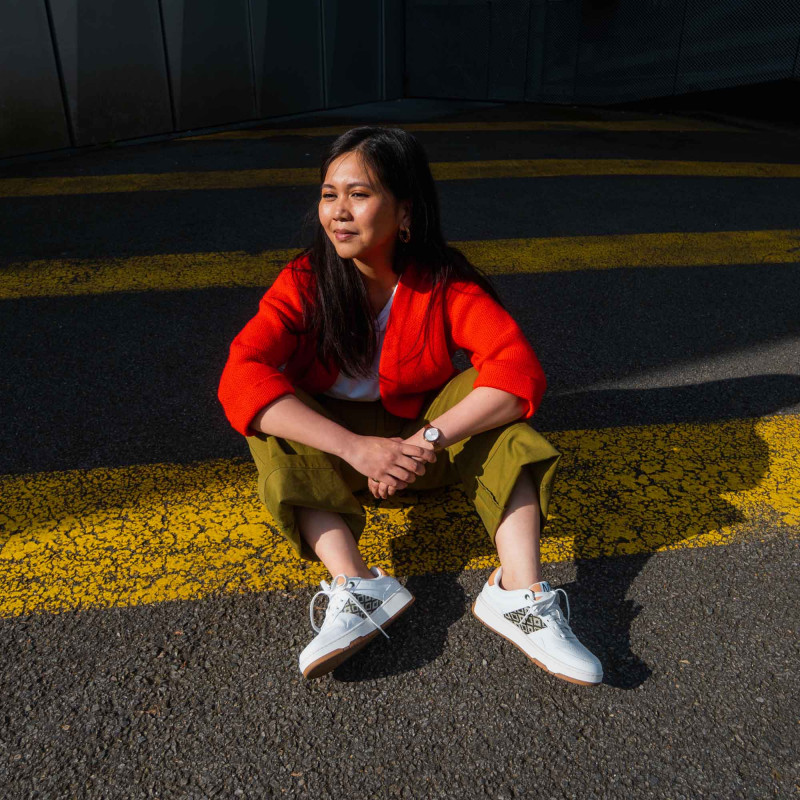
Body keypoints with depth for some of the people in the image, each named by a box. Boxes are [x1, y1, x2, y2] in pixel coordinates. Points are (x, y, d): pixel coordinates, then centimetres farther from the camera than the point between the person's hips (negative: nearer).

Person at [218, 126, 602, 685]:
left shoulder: (446, 283, -17)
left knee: (491, 398, -26)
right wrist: (356, 448, -42)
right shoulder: (304, 283, -17)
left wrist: (427, 441, -39)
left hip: (427, 439, 0)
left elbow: (520, 371, -29)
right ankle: (357, 585, -37)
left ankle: (521, 590, -34)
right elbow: (241, 378, -31)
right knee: (271, 425, -28)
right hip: (335, 439, 1)